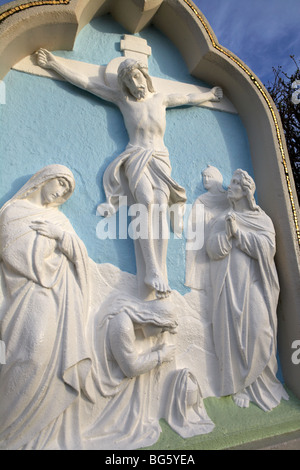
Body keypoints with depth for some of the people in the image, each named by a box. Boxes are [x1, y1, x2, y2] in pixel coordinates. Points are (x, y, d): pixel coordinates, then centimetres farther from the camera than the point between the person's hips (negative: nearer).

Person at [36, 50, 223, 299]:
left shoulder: (161, 99, 20)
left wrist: (210, 94, 46)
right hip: (136, 158, -2)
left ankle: (162, 275, -27)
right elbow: (86, 82, 15)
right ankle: (153, 272, -32)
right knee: (146, 201, -29)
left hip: (160, 159, 2)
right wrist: (55, 64, 16)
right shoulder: (123, 98, 14)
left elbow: (190, 98, 36)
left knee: (161, 208, -21)